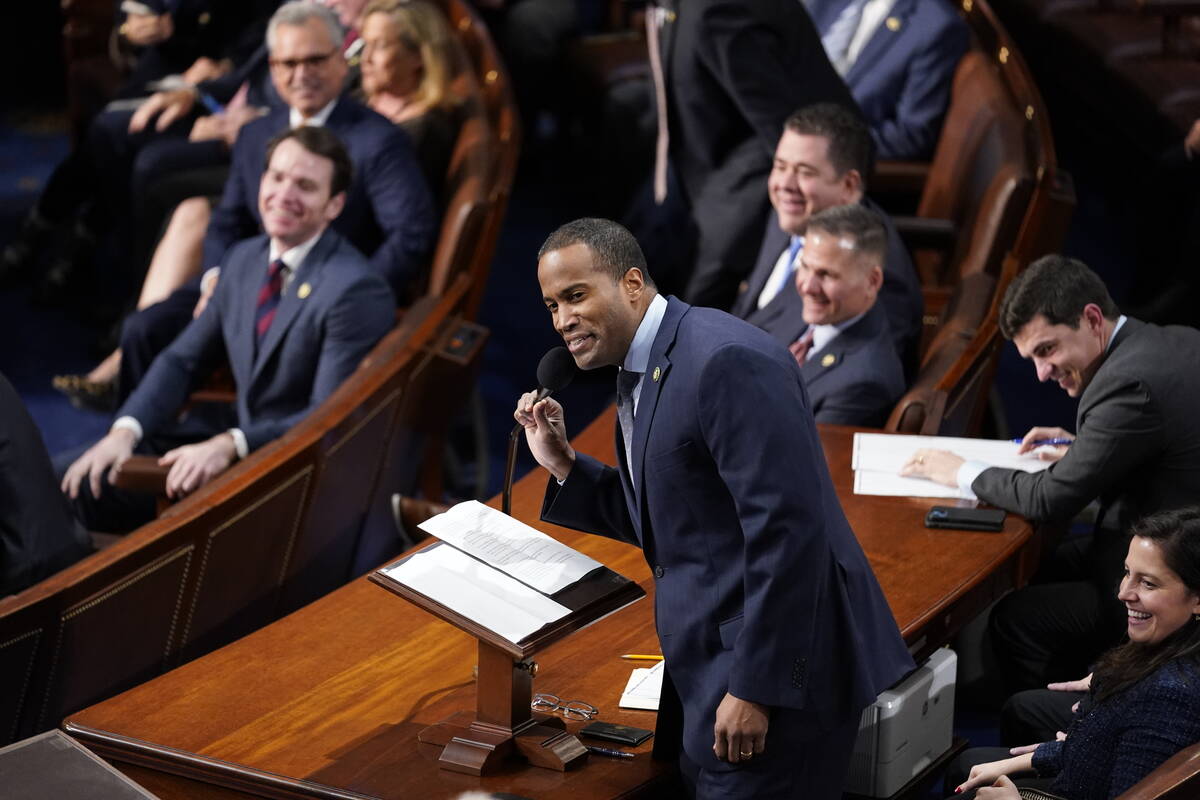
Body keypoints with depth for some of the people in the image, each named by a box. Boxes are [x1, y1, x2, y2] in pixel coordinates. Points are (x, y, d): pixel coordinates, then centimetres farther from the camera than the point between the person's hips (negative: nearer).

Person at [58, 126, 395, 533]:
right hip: (237, 453, 8)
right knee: (88, 480, -5)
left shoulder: (357, 290, -17)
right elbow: (183, 359, 13)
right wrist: (126, 430, -5)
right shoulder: (243, 259, 9)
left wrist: (230, 445, -34)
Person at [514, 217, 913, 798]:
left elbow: (786, 529, -23)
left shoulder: (727, 361, -19)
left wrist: (755, 687, -23)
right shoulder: (642, 372, 11)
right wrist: (563, 465, 7)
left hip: (776, 663, -9)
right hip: (709, 663, 9)